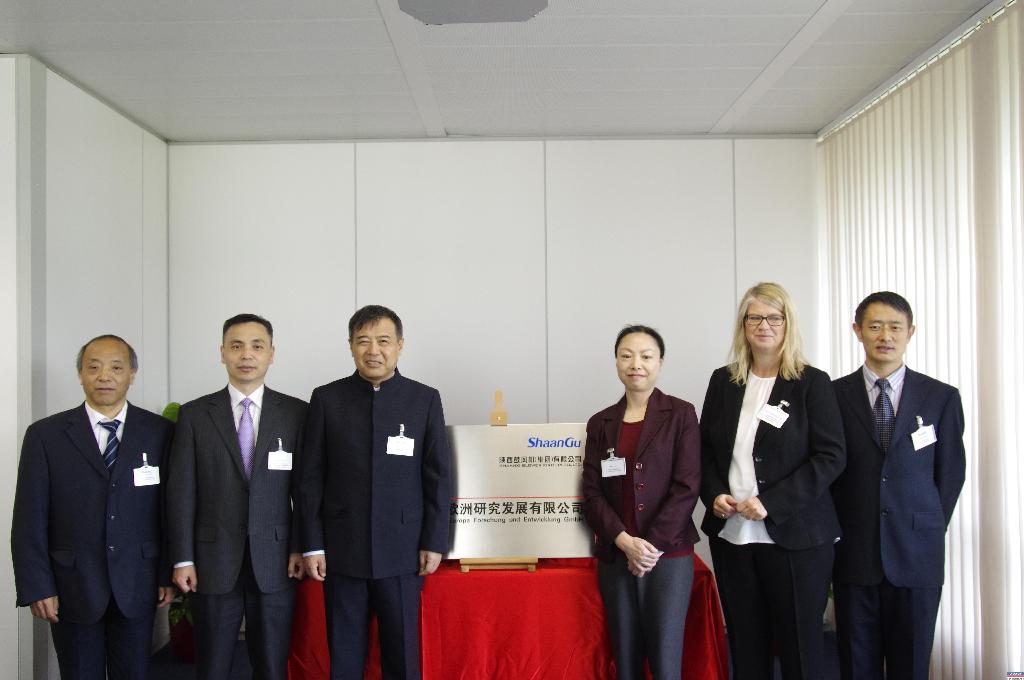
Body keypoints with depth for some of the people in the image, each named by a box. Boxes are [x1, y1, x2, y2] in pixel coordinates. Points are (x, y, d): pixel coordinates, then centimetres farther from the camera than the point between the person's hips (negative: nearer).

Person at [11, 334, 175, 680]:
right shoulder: (45, 435, -1)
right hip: (72, 588, 0)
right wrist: (37, 587, -5)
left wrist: (170, 573, 0)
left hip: (137, 587, 1)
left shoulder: (160, 432, 0)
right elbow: (29, 520, -2)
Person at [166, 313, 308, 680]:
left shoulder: (296, 412, 3)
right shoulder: (194, 414, 3)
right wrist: (182, 559, -3)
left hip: (275, 563, 0)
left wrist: (299, 548, -1)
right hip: (214, 562, 0)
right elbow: (181, 491, 1)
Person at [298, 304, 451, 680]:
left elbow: (438, 477, 2)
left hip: (402, 548, 0)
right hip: (342, 548, 1)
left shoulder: (425, 399, 1)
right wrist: (312, 544, -2)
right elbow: (311, 477, 2)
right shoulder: (326, 398, 2)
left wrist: (433, 541, -1)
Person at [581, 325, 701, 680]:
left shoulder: (681, 414, 0)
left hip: (669, 555, -3)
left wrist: (652, 545, -12)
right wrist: (625, 541, -10)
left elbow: (686, 487, -6)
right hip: (615, 557, 3)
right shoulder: (600, 423, 9)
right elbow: (592, 493, 4)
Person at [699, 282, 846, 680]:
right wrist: (714, 494, -5)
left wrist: (771, 503, -16)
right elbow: (705, 448, 14)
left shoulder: (812, 383, -3)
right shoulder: (723, 381, 9)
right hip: (731, 534, 4)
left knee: (800, 646, 4)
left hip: (795, 537, -3)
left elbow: (831, 456, -8)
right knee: (745, 647, 10)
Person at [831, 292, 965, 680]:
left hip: (916, 554, 0)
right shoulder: (834, 395, 2)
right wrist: (840, 532, 2)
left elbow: (951, 472, 7)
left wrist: (929, 531, 5)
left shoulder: (941, 397, 3)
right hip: (855, 551, 0)